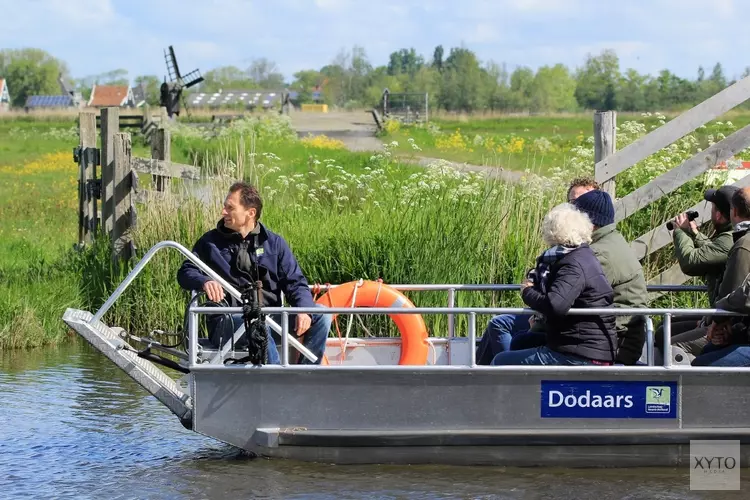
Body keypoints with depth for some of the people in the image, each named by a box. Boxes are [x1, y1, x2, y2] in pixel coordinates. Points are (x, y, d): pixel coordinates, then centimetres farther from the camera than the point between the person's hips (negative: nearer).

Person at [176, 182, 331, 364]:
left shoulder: (274, 243, 12)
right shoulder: (212, 241, 9)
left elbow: (295, 282, 7)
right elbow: (185, 273, 4)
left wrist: (303, 310, -15)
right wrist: (204, 282, -20)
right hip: (227, 322, -3)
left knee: (321, 315, -17)